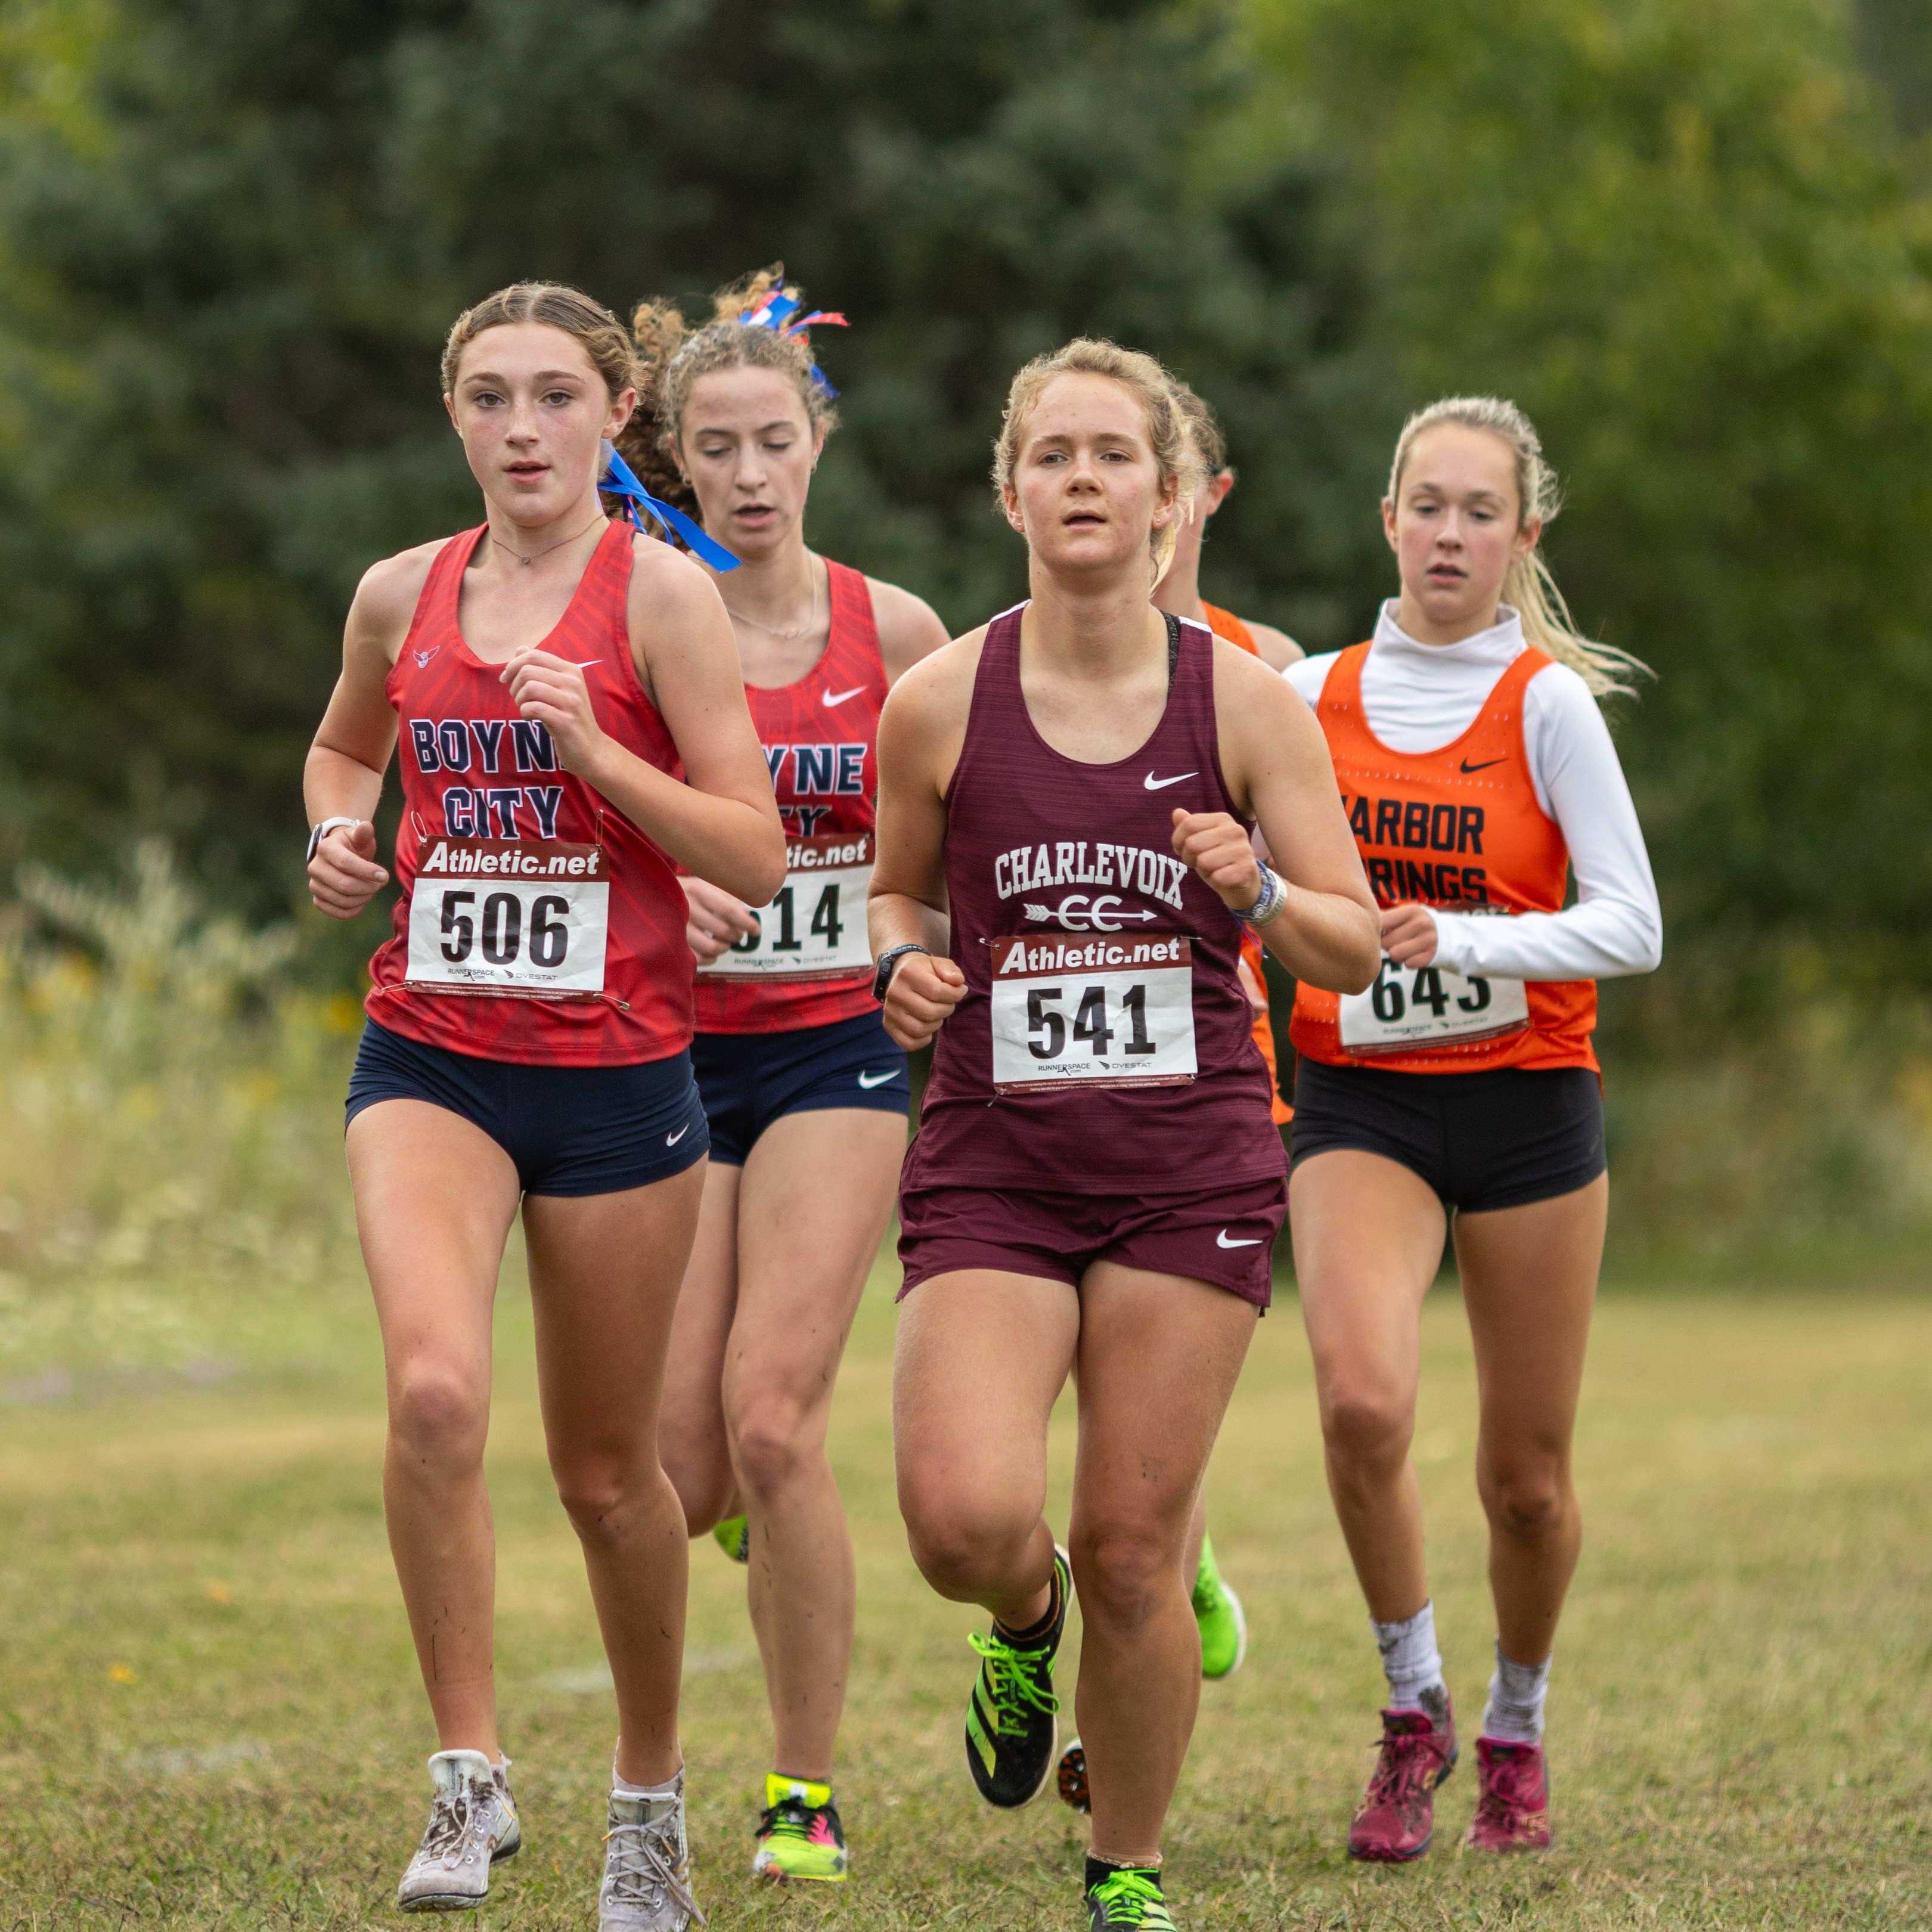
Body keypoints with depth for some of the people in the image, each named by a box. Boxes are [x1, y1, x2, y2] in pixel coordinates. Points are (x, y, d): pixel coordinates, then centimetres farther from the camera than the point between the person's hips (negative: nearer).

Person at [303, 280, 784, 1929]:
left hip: (616, 1066, -2)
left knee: (607, 1465, 9)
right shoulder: (403, 596, 6)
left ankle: (650, 1791, 32)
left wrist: (593, 746, -19)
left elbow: (754, 857, -8)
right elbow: (342, 746, 28)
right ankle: (471, 1777, -14)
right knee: (435, 1388, -24)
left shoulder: (660, 591, -5)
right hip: (428, 1056, 2)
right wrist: (338, 834, 7)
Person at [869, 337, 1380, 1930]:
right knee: (966, 1519, -19)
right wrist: (907, 966, -7)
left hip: (1190, 1167, 0)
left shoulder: (1245, 700, -1)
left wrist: (1260, 892, -19)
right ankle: (1024, 1622, 19)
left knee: (1129, 1551, -1)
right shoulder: (938, 703, -1)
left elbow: (1355, 953, 2)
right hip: (992, 1157, 0)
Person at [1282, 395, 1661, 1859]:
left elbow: (1631, 926, -10)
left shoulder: (1548, 701, -5)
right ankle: (1412, 1708, -2)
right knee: (1363, 1404, -23)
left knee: (1527, 1475, 5)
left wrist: (1462, 941, -23)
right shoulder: (1313, 693, 4)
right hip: (1360, 1101, 1)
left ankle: (1517, 1729, 31)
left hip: (1527, 1100, -1)